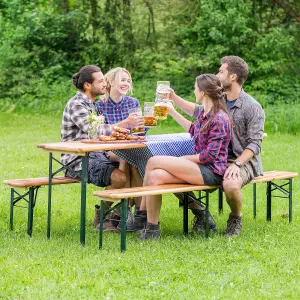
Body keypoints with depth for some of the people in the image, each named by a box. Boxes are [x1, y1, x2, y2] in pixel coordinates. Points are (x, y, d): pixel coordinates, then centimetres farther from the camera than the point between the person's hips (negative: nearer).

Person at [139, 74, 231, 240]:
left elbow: (209, 156, -20)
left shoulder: (219, 119, -16)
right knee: (155, 176, -15)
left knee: (153, 162, -18)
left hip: (211, 172, -9)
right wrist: (172, 112, 39)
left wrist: (182, 159, -11)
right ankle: (151, 228, -11)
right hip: (198, 168, 9)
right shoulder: (203, 112, 13)